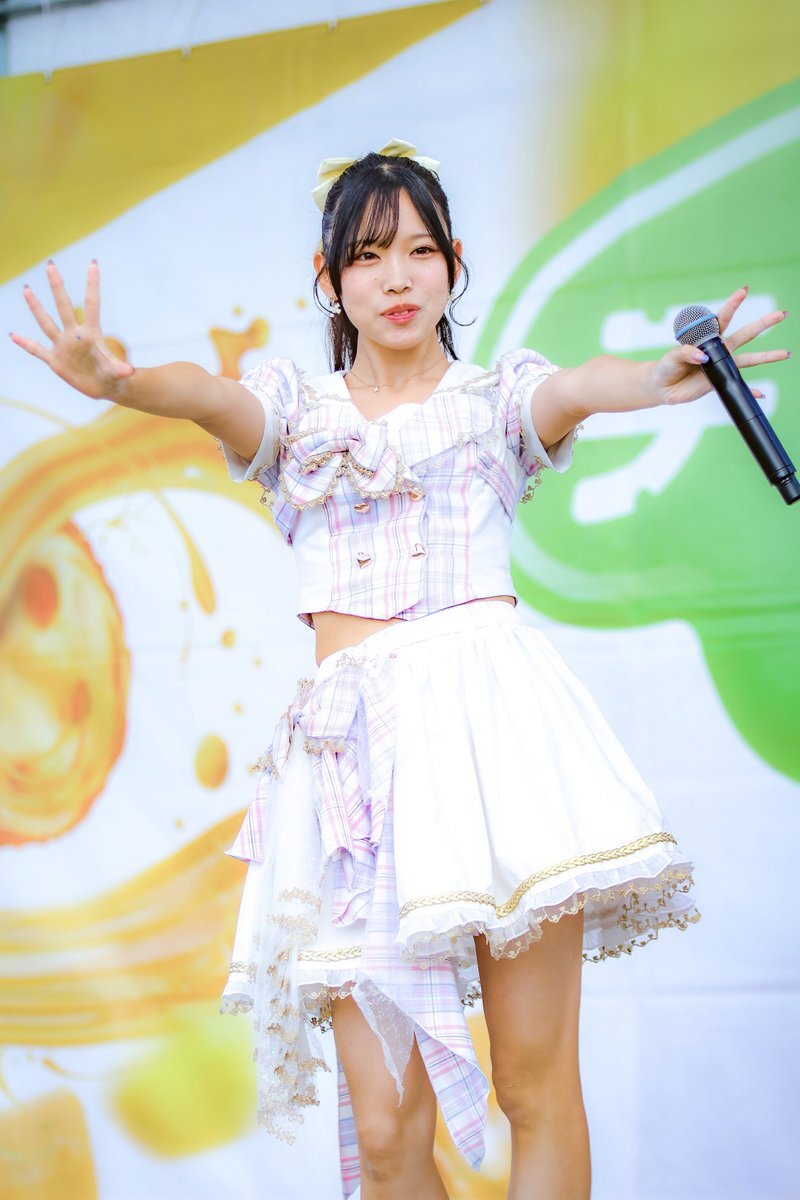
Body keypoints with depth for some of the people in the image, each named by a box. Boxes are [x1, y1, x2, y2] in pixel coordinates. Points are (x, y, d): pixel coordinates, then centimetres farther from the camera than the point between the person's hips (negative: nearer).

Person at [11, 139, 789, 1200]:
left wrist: (654, 381, -35)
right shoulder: (297, 414, 17)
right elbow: (207, 396, -6)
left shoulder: (494, 399, 15)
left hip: (491, 709, -1)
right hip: (356, 737, 1)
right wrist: (117, 381, -31)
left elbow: (574, 390, -9)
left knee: (538, 1090, -8)